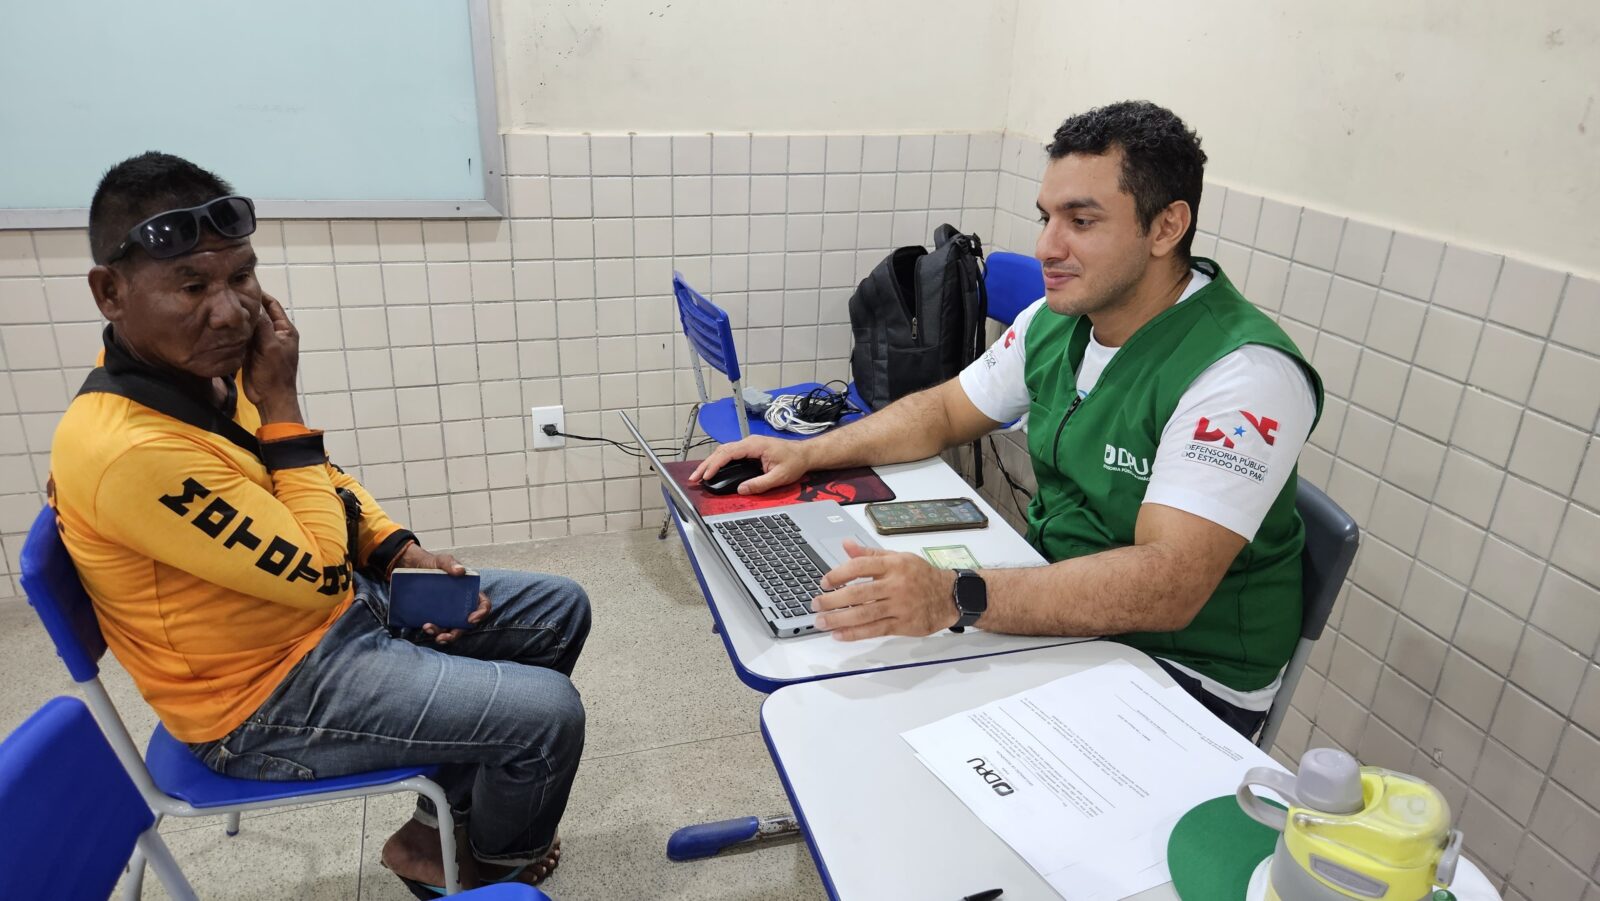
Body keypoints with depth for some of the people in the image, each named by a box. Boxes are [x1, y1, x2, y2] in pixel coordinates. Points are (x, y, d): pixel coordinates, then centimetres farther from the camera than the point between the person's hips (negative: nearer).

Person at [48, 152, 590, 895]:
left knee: (561, 610, 9)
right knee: (548, 712, -15)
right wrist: (279, 399, -24)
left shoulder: (207, 366, -3)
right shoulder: (127, 449, -32)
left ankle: (446, 817, 23)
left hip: (342, 604, 9)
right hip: (271, 697, -9)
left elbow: (318, 479, 12)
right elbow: (321, 574, -27)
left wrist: (400, 551, -3)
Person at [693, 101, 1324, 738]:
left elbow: (1167, 585, -35)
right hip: (1054, 602, 7)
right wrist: (808, 454, -2)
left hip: (1185, 670, -7)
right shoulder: (1053, 321, -1)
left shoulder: (1245, 375, -26)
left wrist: (955, 598, -46)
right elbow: (945, 410, 12)